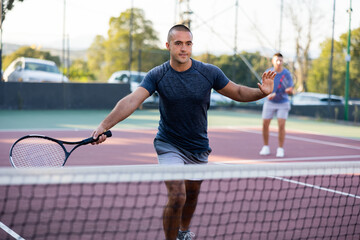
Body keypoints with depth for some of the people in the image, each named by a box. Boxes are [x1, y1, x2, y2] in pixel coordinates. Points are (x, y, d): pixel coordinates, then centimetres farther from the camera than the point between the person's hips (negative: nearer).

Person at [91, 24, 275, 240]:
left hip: (199, 149, 3)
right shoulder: (157, 75, -15)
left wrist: (262, 92, -20)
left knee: (192, 195, 20)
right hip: (169, 146, -3)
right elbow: (132, 101, -25)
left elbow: (238, 92, 0)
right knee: (177, 197, -20)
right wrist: (104, 125, -39)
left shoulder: (209, 72, -10)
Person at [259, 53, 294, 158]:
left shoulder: (287, 74, -13)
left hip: (283, 103, -2)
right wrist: (269, 93, -20)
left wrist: (288, 90, -39)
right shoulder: (268, 72, -6)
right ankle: (266, 148, 16)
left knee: (281, 126, -12)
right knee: (265, 125, 0)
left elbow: (289, 89, -15)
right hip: (270, 103, 2)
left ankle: (280, 149, 0)